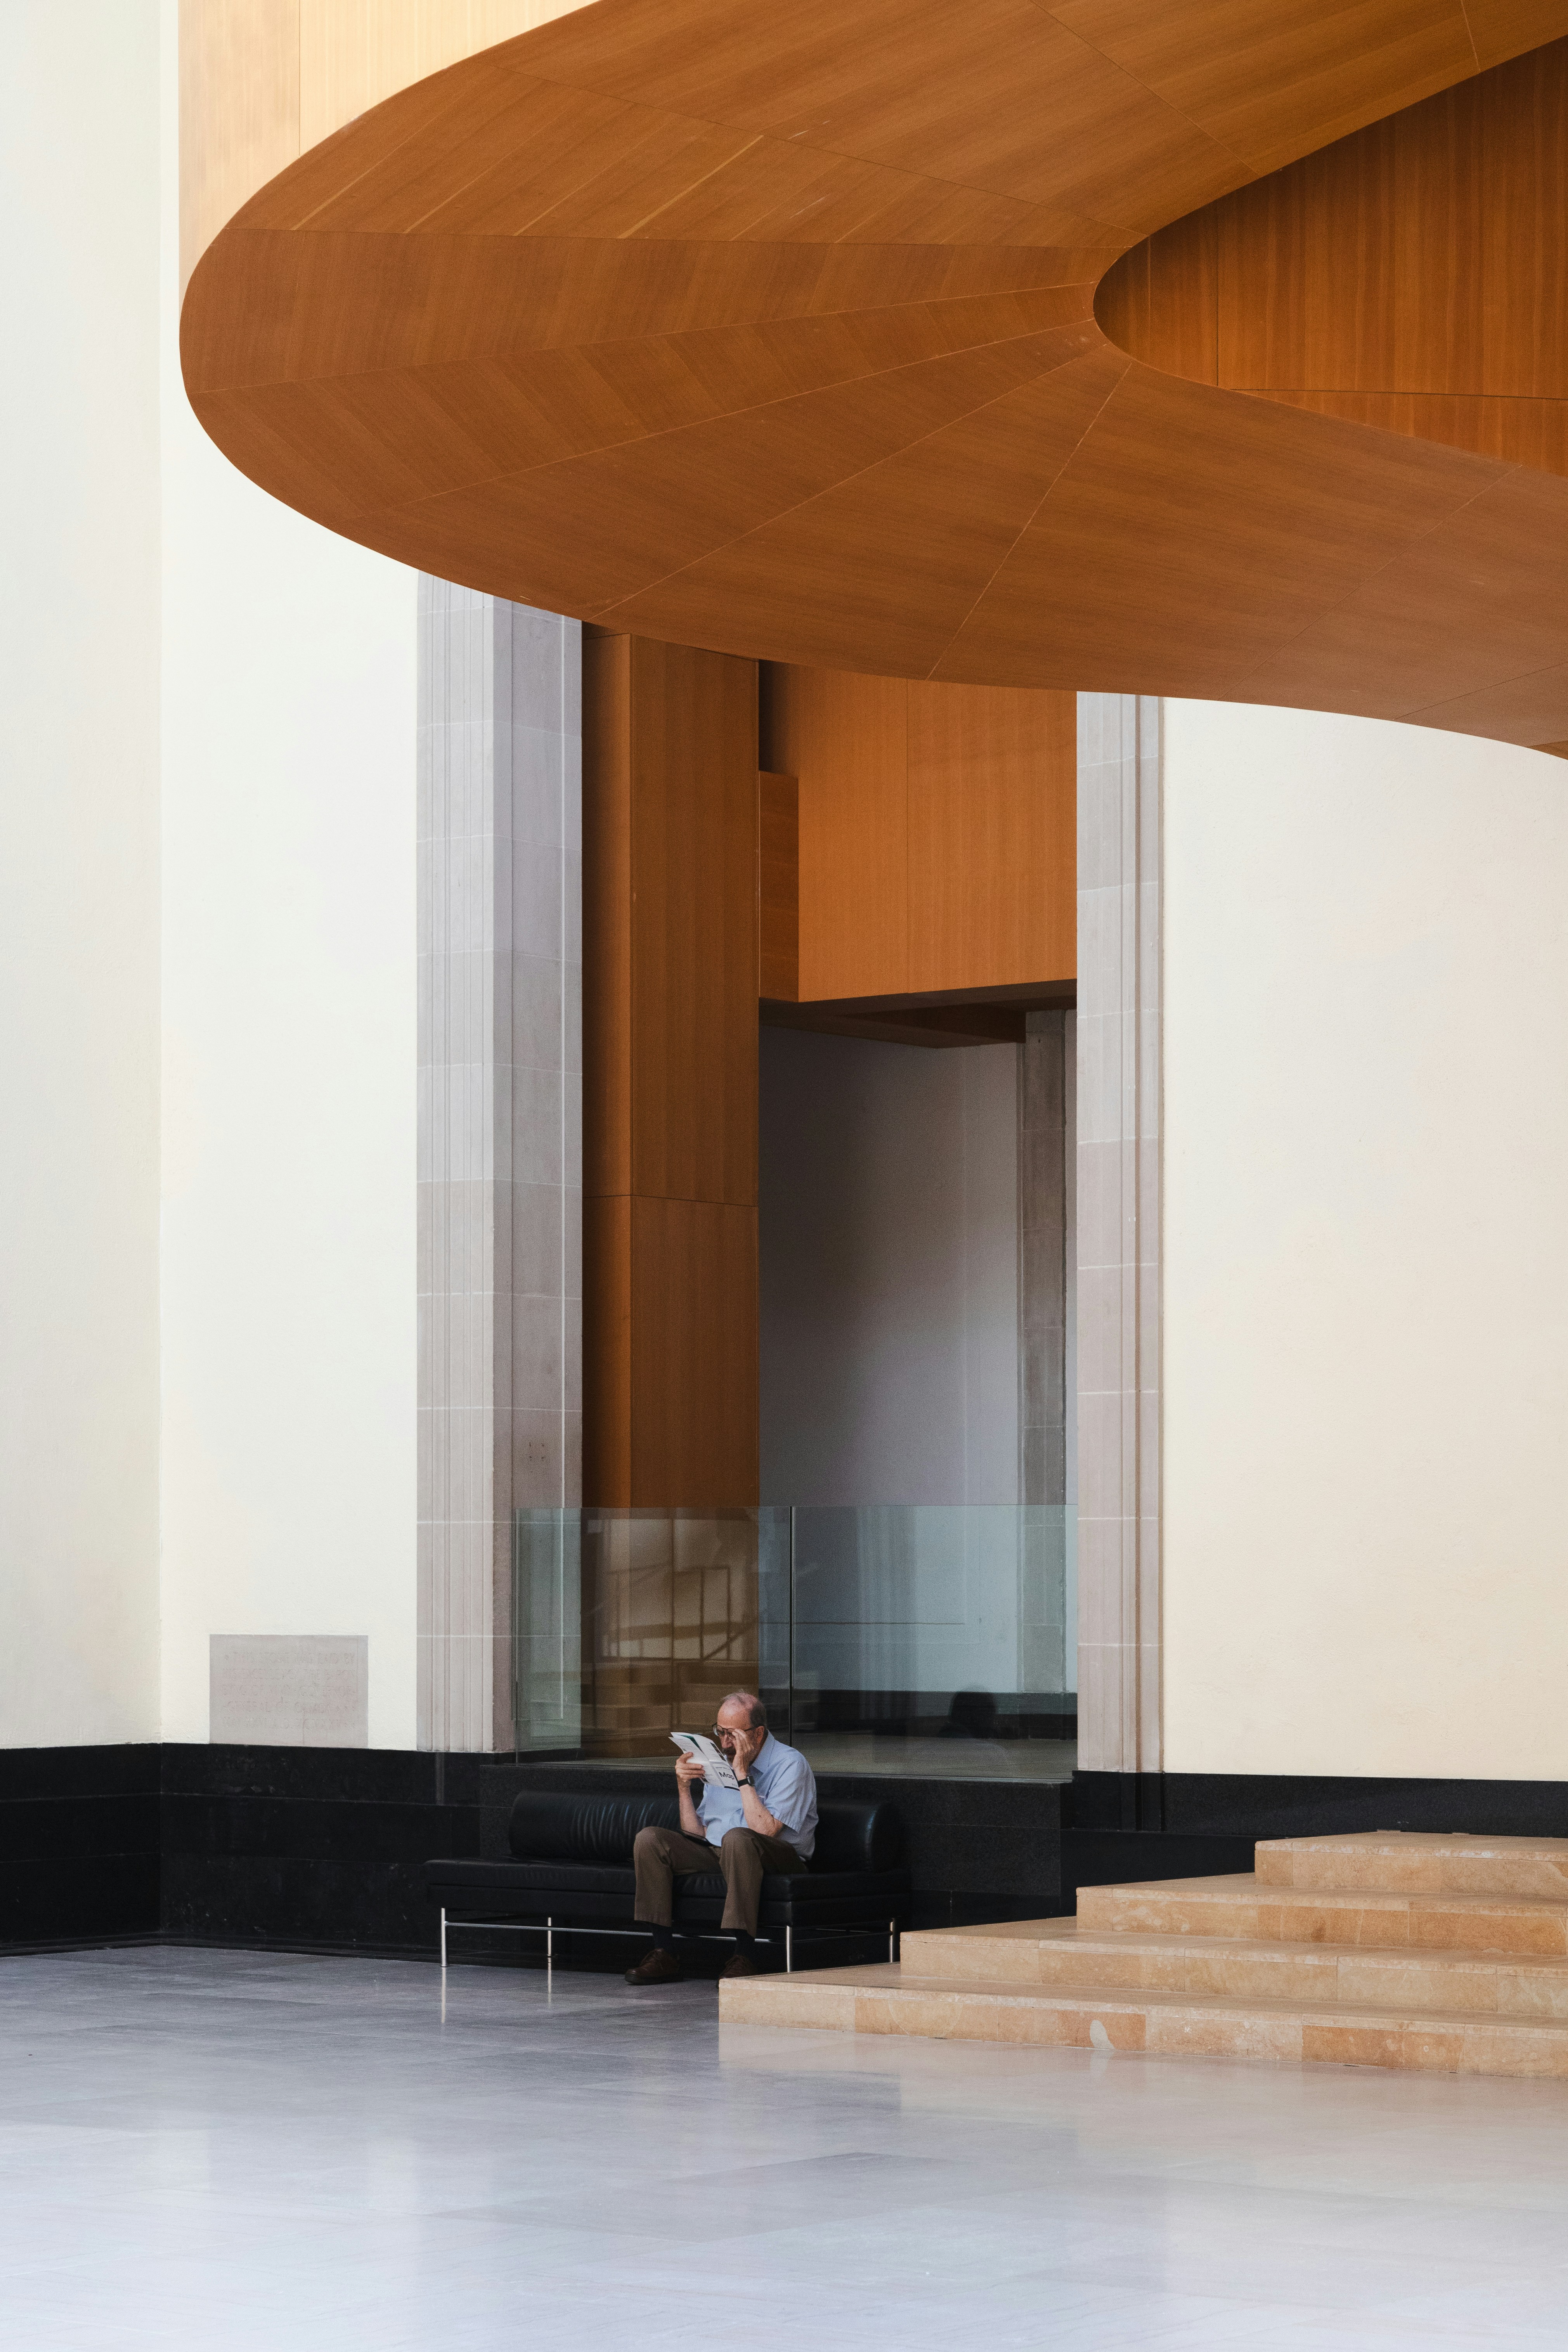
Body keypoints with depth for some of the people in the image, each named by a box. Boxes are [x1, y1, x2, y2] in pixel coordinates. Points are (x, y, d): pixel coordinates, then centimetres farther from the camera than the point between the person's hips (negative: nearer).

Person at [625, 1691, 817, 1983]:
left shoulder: (790, 1765, -9)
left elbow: (765, 1830, -22)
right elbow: (696, 1834, 12)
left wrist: (743, 1775, -19)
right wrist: (685, 1788, -3)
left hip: (779, 1859, -7)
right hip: (715, 1854, 7)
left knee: (736, 1838, -39)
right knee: (649, 1840, -11)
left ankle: (745, 1957, -38)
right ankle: (664, 1955, -17)